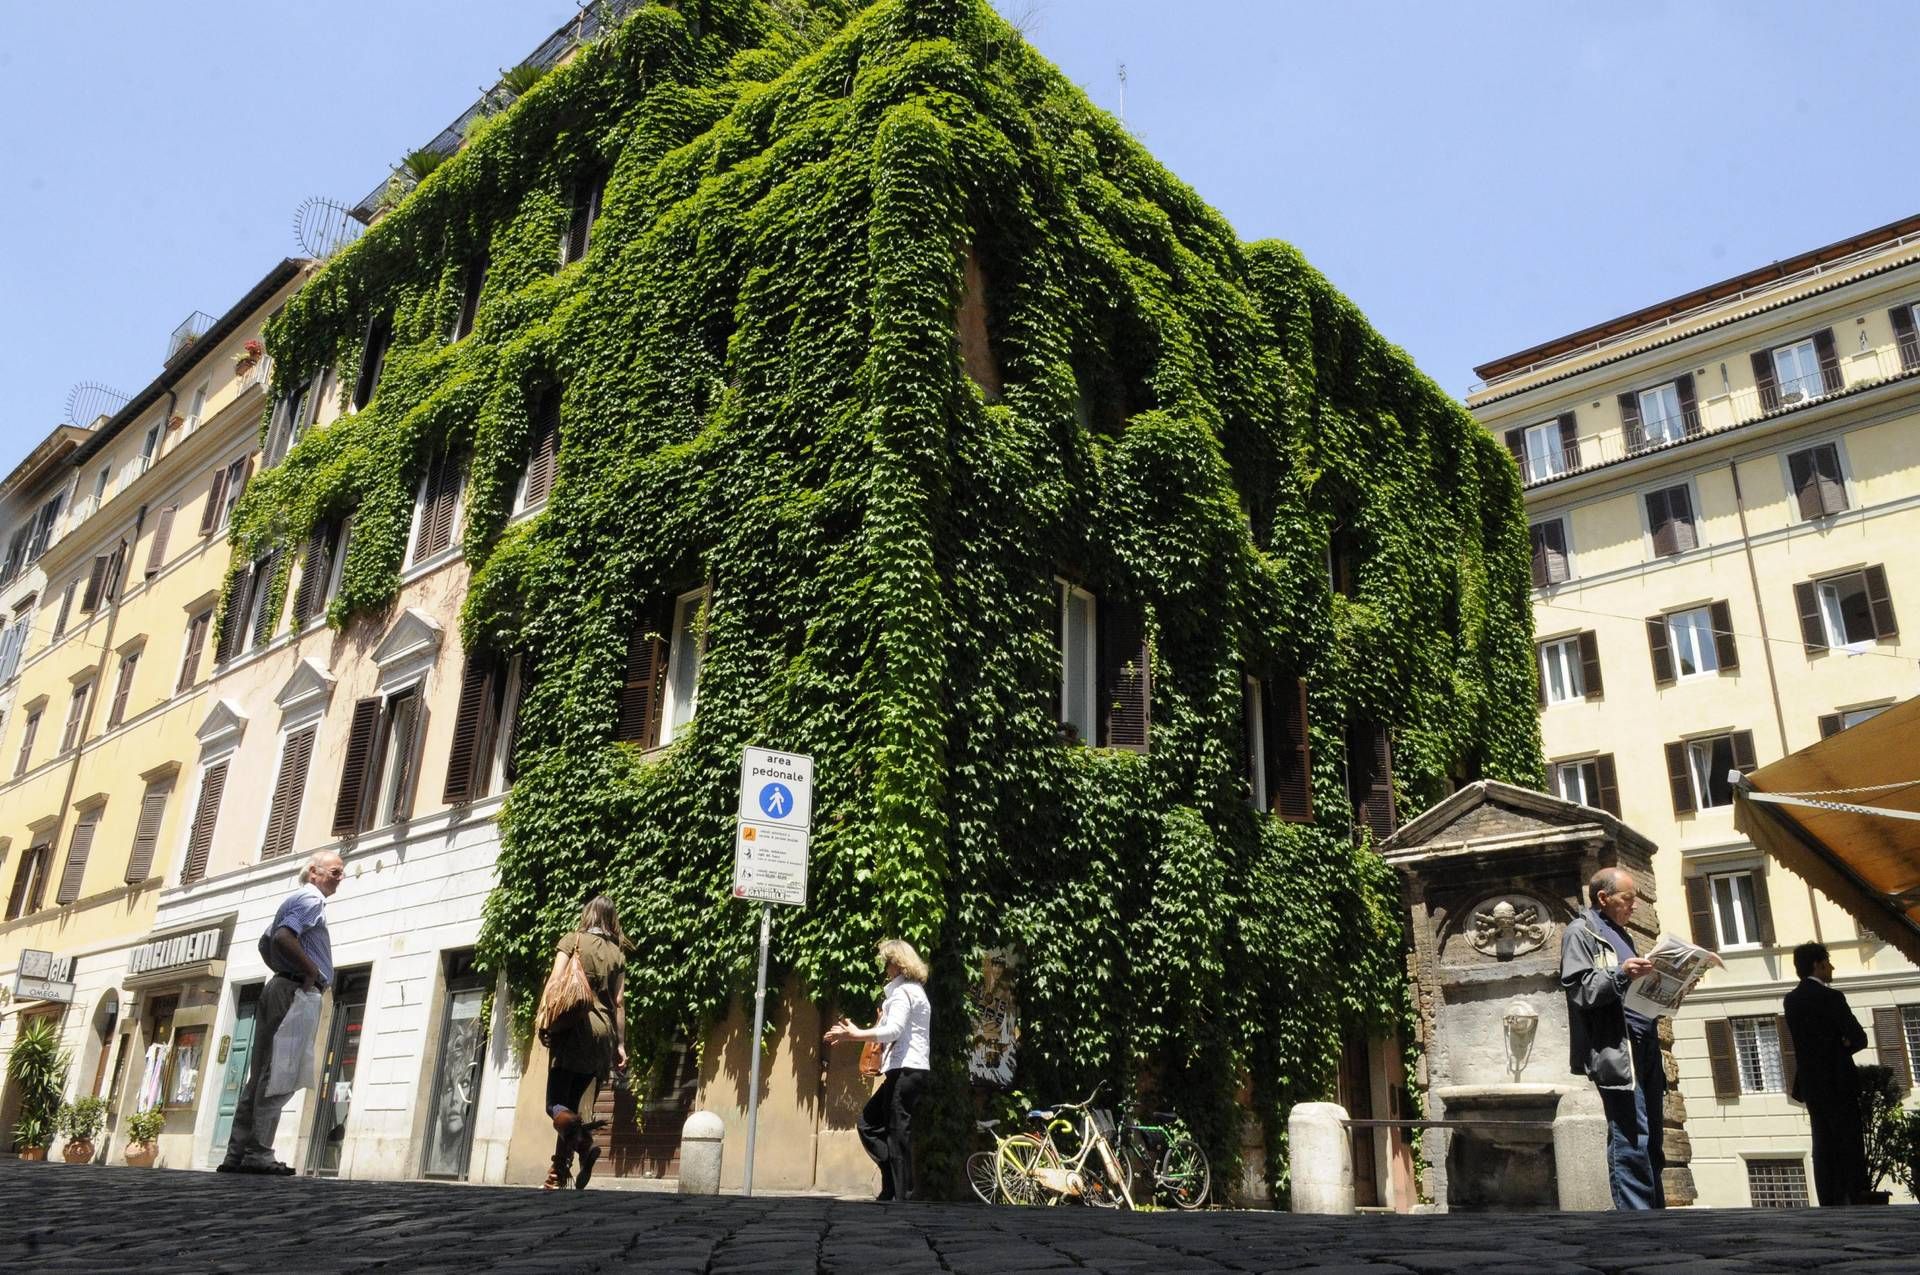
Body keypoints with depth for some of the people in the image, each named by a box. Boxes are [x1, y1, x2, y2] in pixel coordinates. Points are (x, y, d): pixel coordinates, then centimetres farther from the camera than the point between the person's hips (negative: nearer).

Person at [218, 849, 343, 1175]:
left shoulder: (295, 899, 24)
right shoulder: (312, 898, -7)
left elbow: (265, 943, 31)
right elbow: (283, 937, -23)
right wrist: (311, 972, -15)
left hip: (279, 988, 10)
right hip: (296, 993, -10)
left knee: (261, 1075, 8)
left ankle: (237, 1154, 8)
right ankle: (258, 1153, -12)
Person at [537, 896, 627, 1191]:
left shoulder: (572, 940, 4)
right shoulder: (617, 953, 12)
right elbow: (619, 1001, 9)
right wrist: (621, 1044, 10)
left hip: (575, 1026, -4)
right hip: (603, 1031, 4)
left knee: (556, 1103, -3)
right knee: (572, 1102, 14)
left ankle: (583, 1140, -34)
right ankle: (558, 1173, 7)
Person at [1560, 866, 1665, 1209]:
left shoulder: (1619, 934, 25)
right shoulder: (1580, 932, -1)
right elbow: (1579, 991, -11)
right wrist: (1620, 974, -24)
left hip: (1644, 1049, 9)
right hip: (1615, 1051, -9)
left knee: (1650, 1144, 9)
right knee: (1631, 1143, -11)